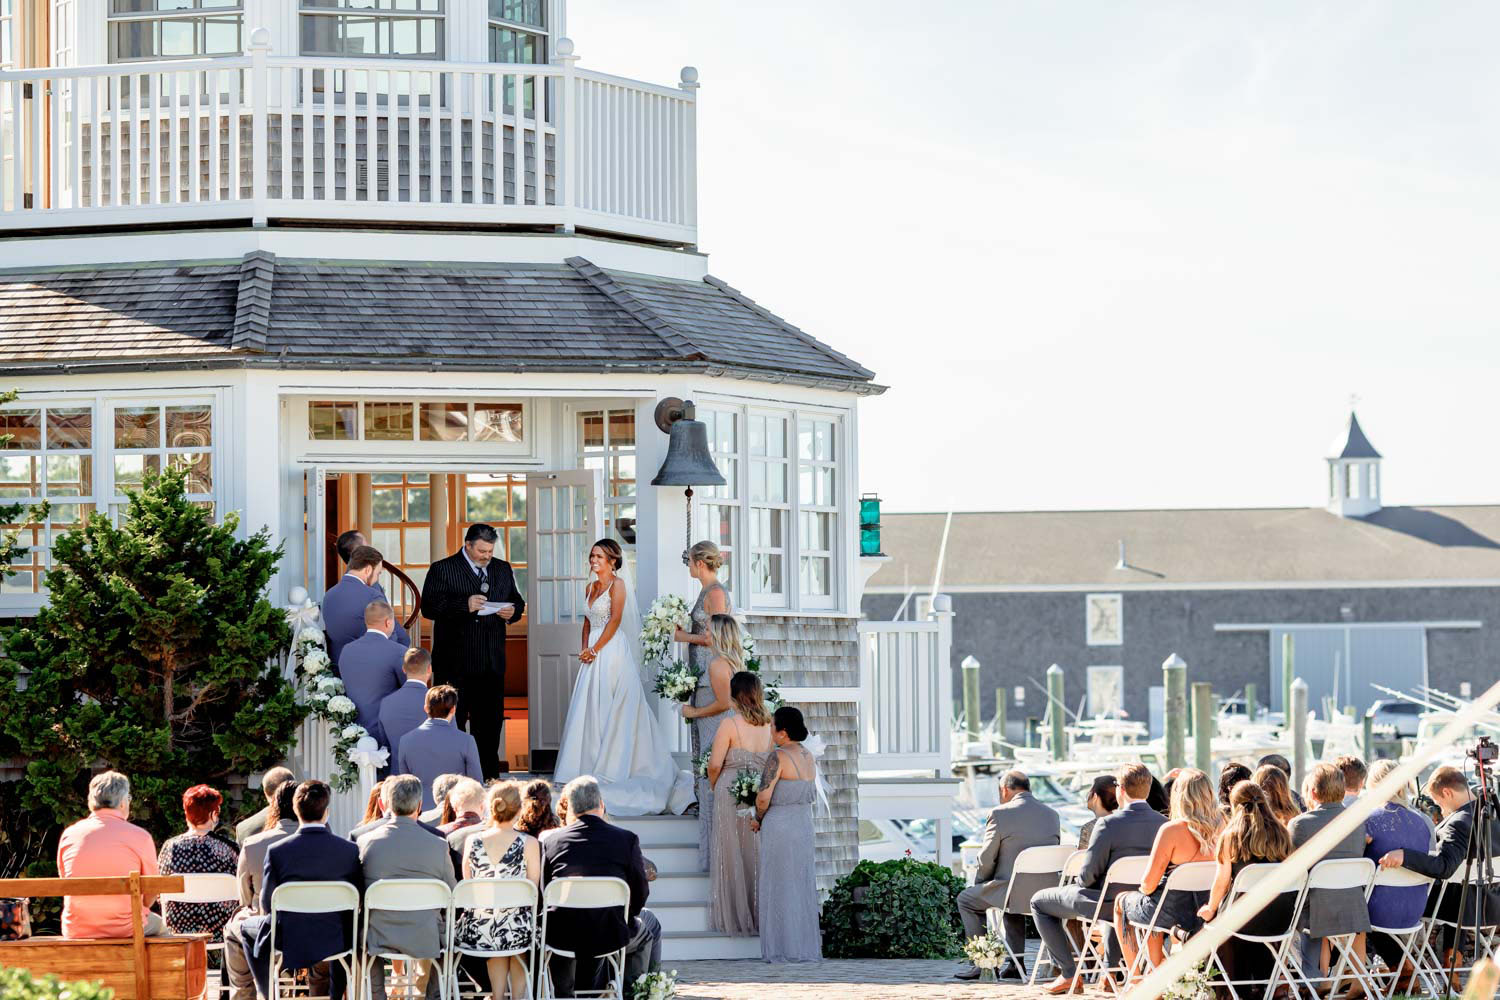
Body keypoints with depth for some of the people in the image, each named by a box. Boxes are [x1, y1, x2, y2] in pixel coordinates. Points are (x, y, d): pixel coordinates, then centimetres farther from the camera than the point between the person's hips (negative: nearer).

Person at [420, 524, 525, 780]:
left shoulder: (503, 569, 14)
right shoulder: (442, 570, -2)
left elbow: (517, 601, 22)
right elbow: (429, 608, -11)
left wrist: (513, 611, -3)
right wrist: (464, 606, -23)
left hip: (492, 662, 5)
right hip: (455, 662, -5)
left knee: (490, 720, 7)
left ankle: (488, 775, 14)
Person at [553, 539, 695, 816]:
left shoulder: (617, 584, -7)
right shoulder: (591, 587, 16)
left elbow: (615, 620, -13)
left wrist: (595, 649, -13)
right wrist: (585, 648, 3)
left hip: (612, 653, -8)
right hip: (593, 656, 8)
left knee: (610, 710, -6)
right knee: (589, 710, 6)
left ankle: (611, 769, -3)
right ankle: (590, 766, 10)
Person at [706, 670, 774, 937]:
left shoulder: (731, 724, -14)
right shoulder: (769, 725, 0)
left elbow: (715, 765, -12)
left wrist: (713, 786, 6)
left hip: (731, 793, -4)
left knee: (733, 855, 7)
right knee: (758, 854, 15)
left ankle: (735, 918, 12)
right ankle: (759, 913, 21)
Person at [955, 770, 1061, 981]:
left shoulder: (1000, 814, -9)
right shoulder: (1052, 814, 9)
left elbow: (986, 859, -6)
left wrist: (979, 882, 15)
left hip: (1016, 892, -6)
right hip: (1048, 891, 6)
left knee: (967, 899, 20)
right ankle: (1015, 963, 32)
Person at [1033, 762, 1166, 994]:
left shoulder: (1108, 824, -24)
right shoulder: (1164, 824, -8)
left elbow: (1089, 875, -18)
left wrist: (1081, 883, 4)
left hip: (1108, 903, -6)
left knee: (1039, 902, 16)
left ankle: (1069, 973, 13)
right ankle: (1111, 970, 40)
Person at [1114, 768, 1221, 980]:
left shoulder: (1172, 831, -22)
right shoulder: (1220, 828, -8)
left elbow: (1149, 884, -17)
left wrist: (1144, 888, 6)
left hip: (1173, 912, -5)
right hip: (1208, 912, 5)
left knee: (1121, 902, 26)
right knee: (1154, 905, 36)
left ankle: (1134, 980, 30)